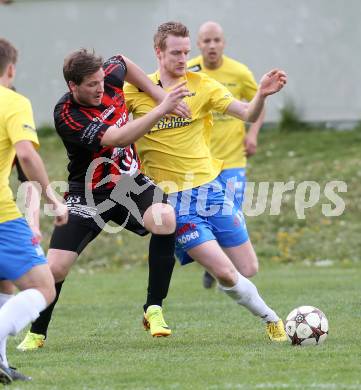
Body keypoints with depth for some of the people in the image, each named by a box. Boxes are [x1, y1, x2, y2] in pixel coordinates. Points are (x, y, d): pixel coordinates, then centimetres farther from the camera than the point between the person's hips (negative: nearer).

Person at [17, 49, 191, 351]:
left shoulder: (109, 77, -8)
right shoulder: (66, 115, -25)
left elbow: (124, 62, 19)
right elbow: (118, 138, -33)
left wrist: (158, 94, 7)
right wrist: (163, 109, -34)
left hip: (130, 183, 4)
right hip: (89, 196, -4)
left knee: (165, 219, -28)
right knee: (56, 267, -10)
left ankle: (154, 309, -15)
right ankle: (36, 334, 19)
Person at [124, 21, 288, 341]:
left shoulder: (201, 85, 0)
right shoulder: (136, 90, -3)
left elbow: (247, 114, -7)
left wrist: (262, 95, -28)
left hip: (210, 186, 3)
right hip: (171, 198, -3)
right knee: (225, 273, -13)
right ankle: (271, 319, 10)